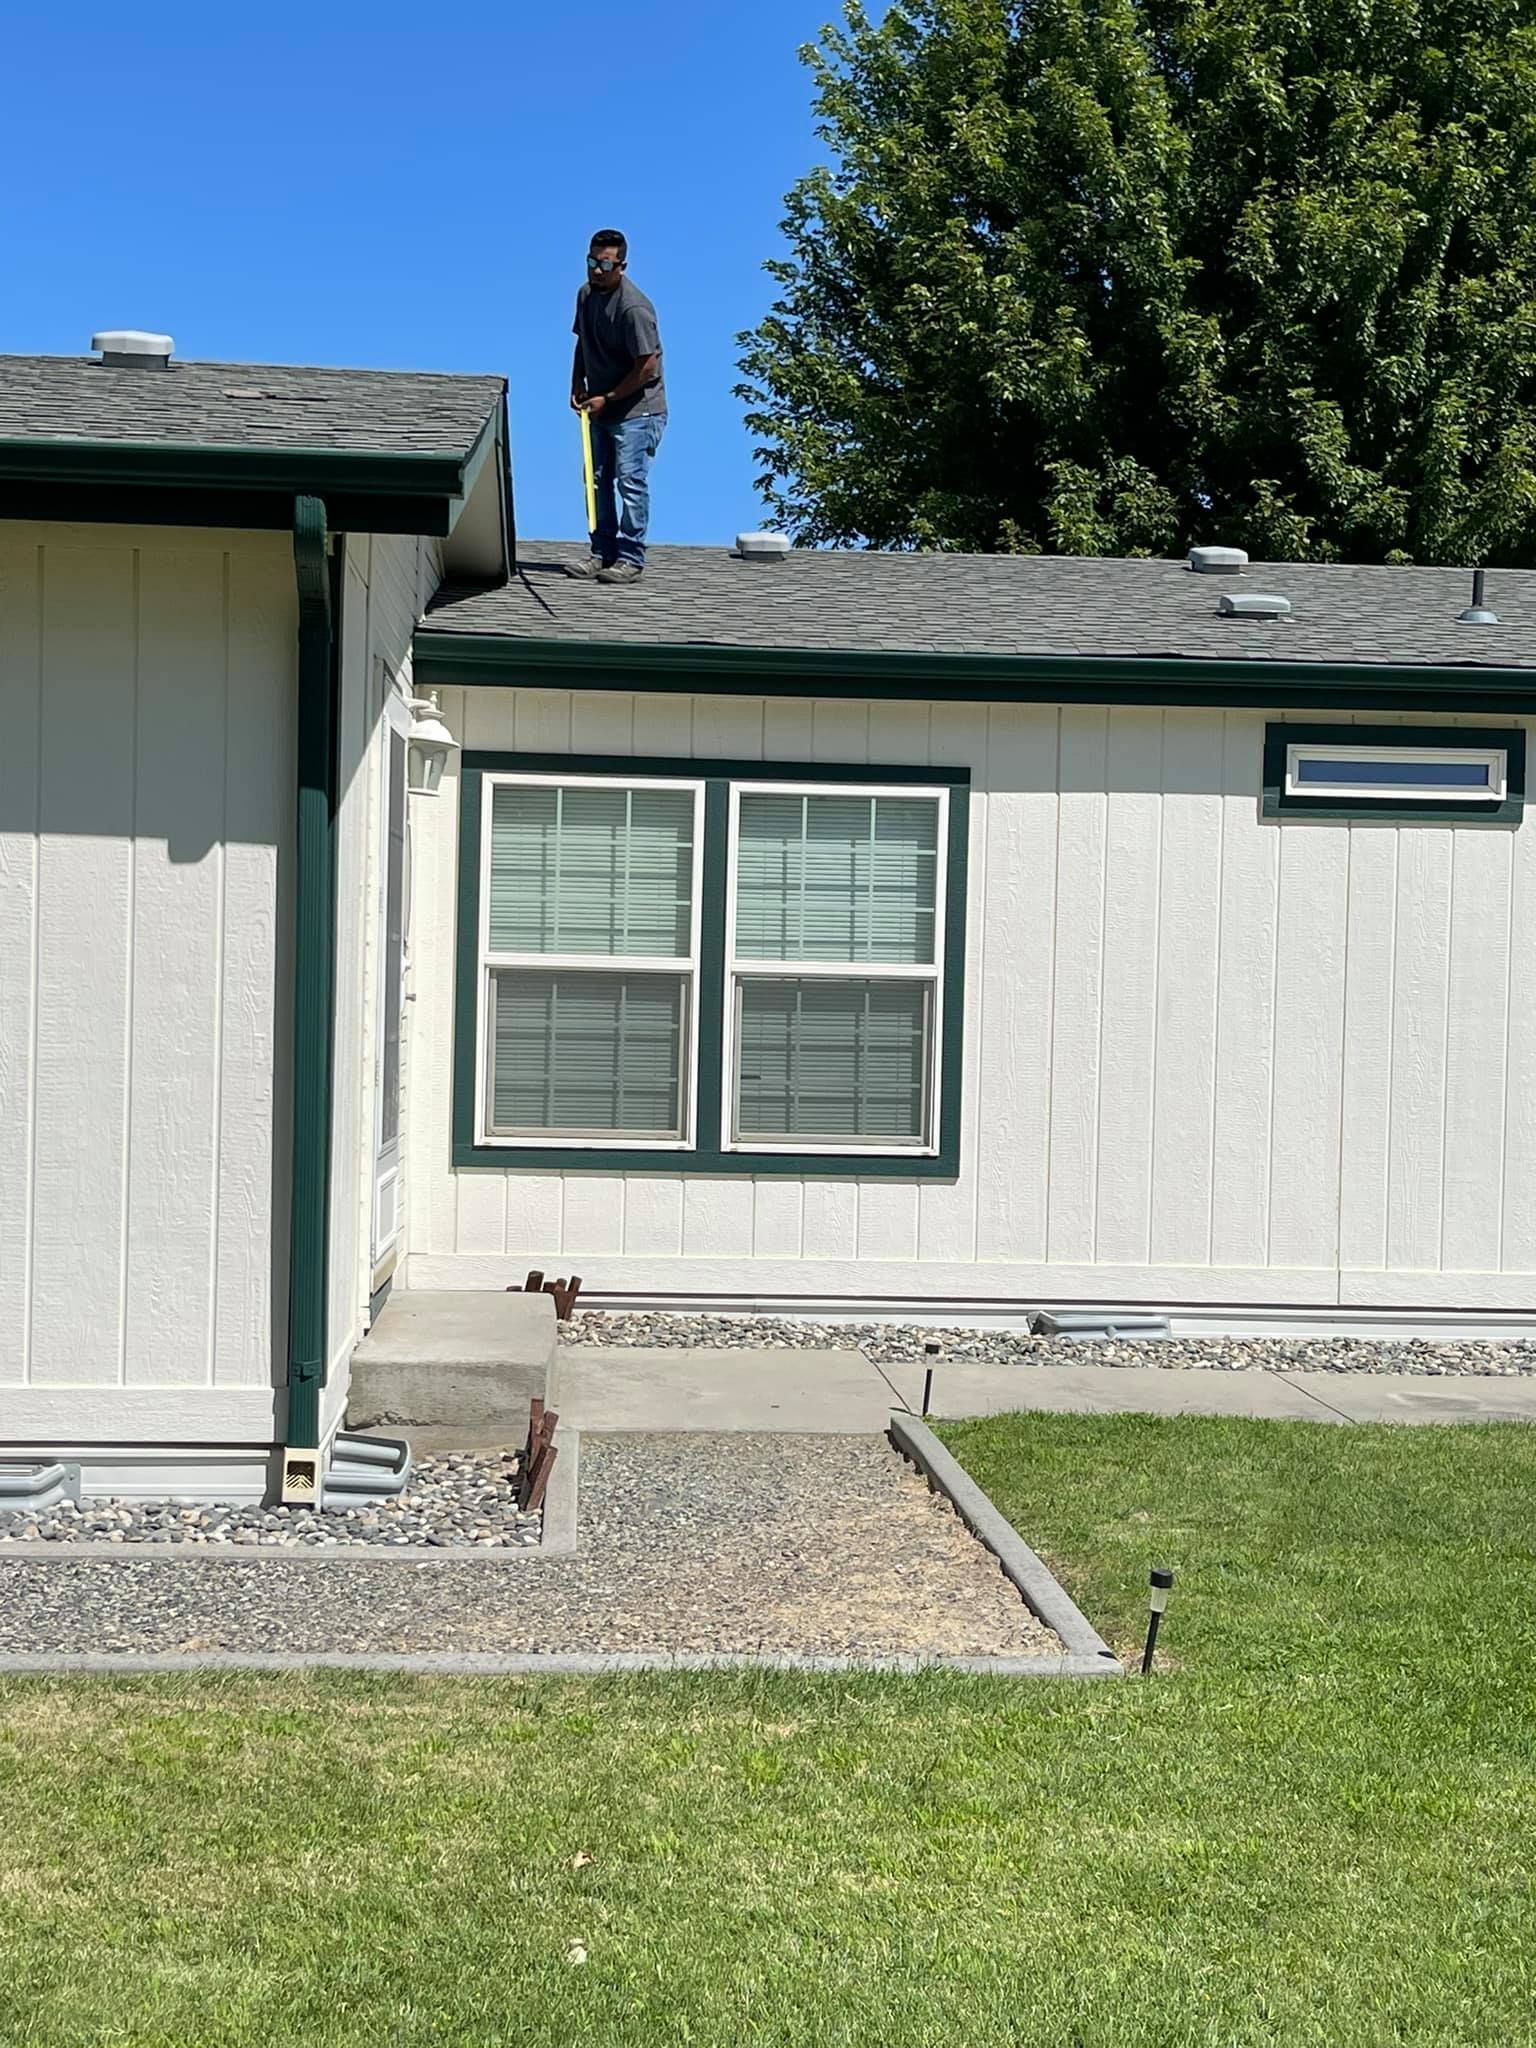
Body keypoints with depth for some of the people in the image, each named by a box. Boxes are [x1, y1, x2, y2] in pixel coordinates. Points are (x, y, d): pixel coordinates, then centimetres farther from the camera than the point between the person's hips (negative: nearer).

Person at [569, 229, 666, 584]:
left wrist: (607, 398, -15)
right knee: (598, 479, 10)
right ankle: (603, 553, 17)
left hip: (636, 409, -8)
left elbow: (647, 368, -21)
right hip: (601, 408, 8)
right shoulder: (586, 294, 5)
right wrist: (578, 383, 5)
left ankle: (630, 559, -4)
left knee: (631, 481, -9)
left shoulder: (634, 308, -21)